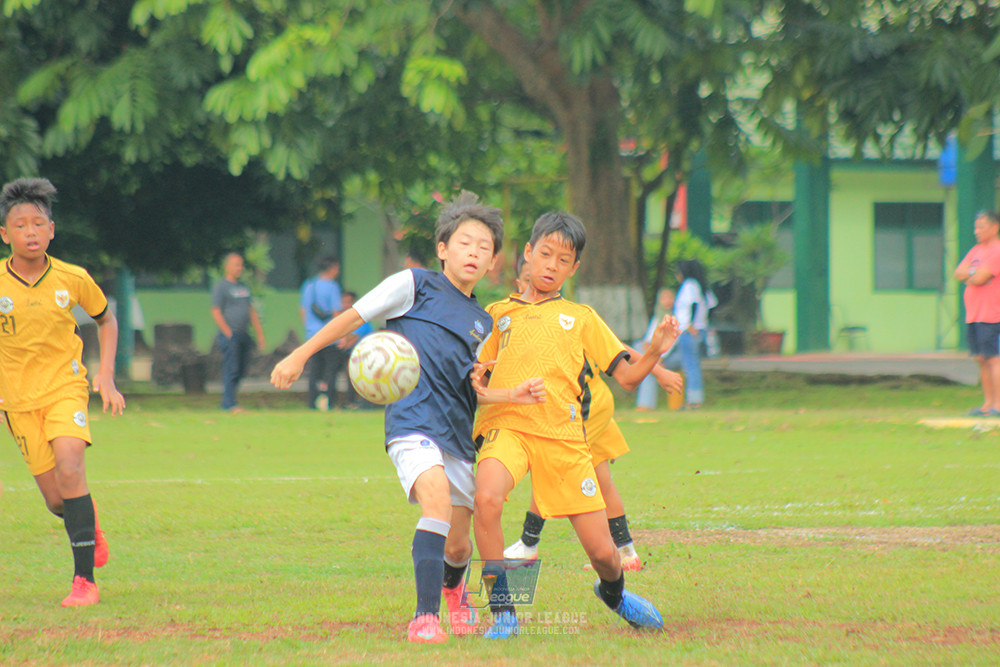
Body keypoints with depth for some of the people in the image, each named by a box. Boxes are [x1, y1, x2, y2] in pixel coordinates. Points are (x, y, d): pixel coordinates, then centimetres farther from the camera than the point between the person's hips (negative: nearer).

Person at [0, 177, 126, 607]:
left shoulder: (73, 280, -8)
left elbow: (106, 320, 12)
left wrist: (106, 376, 2)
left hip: (65, 386, -1)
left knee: (69, 467, -26)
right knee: (56, 499, 2)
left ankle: (84, 578, -22)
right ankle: (91, 528, 41)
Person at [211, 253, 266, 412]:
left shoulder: (243, 287, 20)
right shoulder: (221, 287, -3)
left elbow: (251, 312, 23)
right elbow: (216, 312, -9)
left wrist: (260, 334, 17)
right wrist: (228, 334, -14)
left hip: (244, 335, 7)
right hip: (230, 335, -7)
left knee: (241, 371, 7)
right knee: (231, 370, -10)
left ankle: (227, 402, 15)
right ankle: (229, 404, -9)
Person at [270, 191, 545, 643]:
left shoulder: (483, 324, 19)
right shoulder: (415, 286, 3)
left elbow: (470, 387, 16)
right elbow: (353, 316, 5)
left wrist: (515, 395, -1)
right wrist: (300, 356, 1)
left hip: (457, 432, 6)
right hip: (412, 421, -6)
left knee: (457, 546, 10)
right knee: (438, 500, -31)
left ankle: (452, 587, 46)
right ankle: (425, 616, -30)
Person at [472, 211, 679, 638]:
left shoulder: (582, 318, 21)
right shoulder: (497, 314, 18)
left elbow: (626, 377, 16)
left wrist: (654, 352, -3)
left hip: (563, 438, 1)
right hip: (506, 425, -1)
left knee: (602, 552, 0)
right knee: (487, 499, -34)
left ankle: (613, 593, 38)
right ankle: (502, 615, -22)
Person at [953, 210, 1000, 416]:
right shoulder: (977, 250, 20)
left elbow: (980, 278, -17)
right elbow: (958, 273, 13)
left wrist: (969, 277, 3)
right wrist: (975, 273, -5)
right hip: (975, 314, 9)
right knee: (982, 359, 9)